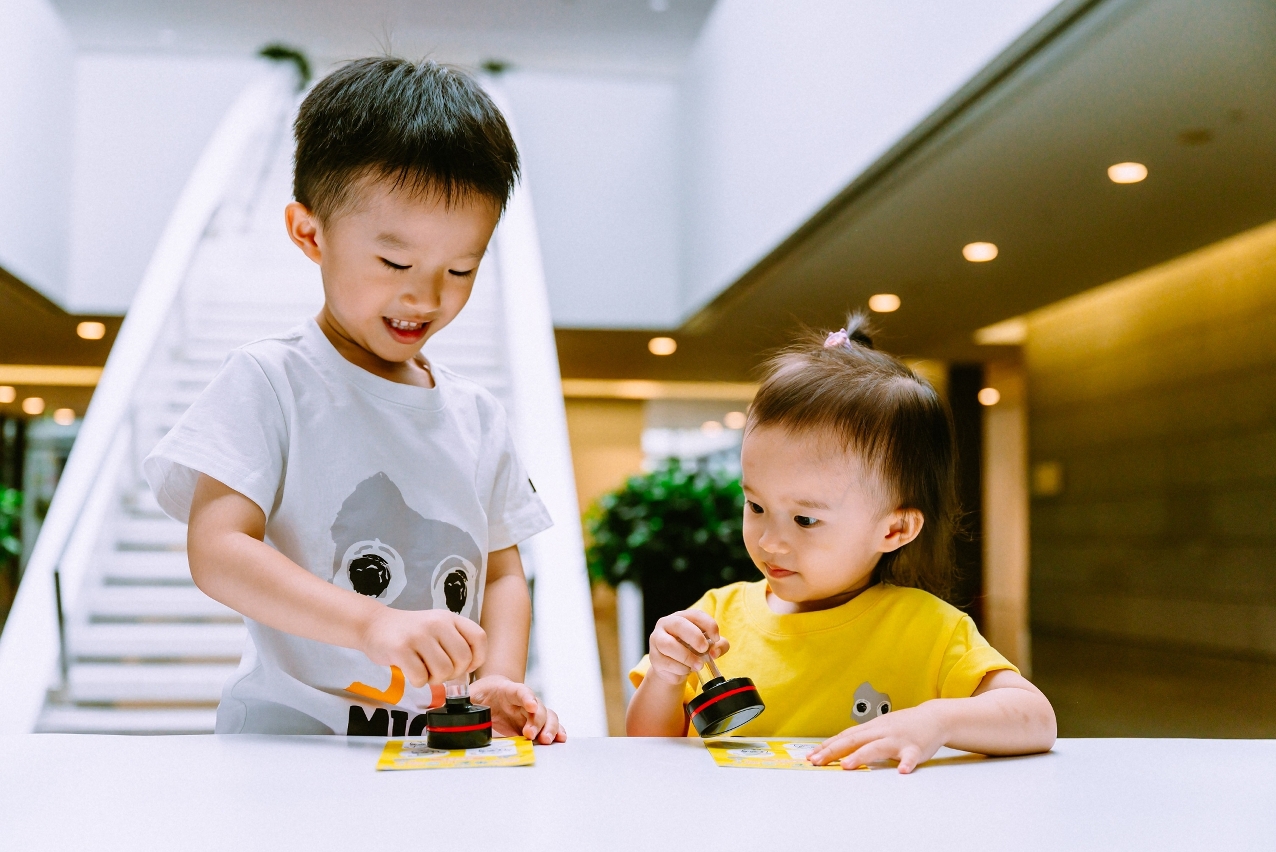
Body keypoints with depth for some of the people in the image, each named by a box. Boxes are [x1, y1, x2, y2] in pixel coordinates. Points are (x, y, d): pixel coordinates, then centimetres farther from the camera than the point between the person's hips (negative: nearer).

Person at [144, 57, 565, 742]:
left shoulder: (477, 415, 13)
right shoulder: (269, 382, -2)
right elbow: (217, 553, -13)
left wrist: (499, 679, -3)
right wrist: (376, 624, -25)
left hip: (442, 740, 4)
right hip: (290, 733, -3)